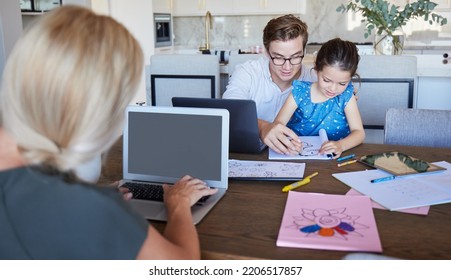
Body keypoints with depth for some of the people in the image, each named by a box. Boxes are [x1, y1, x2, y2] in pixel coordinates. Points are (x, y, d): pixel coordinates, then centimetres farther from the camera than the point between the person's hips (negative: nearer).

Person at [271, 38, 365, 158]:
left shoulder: (346, 95, -4)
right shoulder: (301, 92, -6)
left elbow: (359, 132, -6)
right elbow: (278, 123, -11)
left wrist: (341, 145, -29)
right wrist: (285, 140, -35)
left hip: (333, 158, 0)